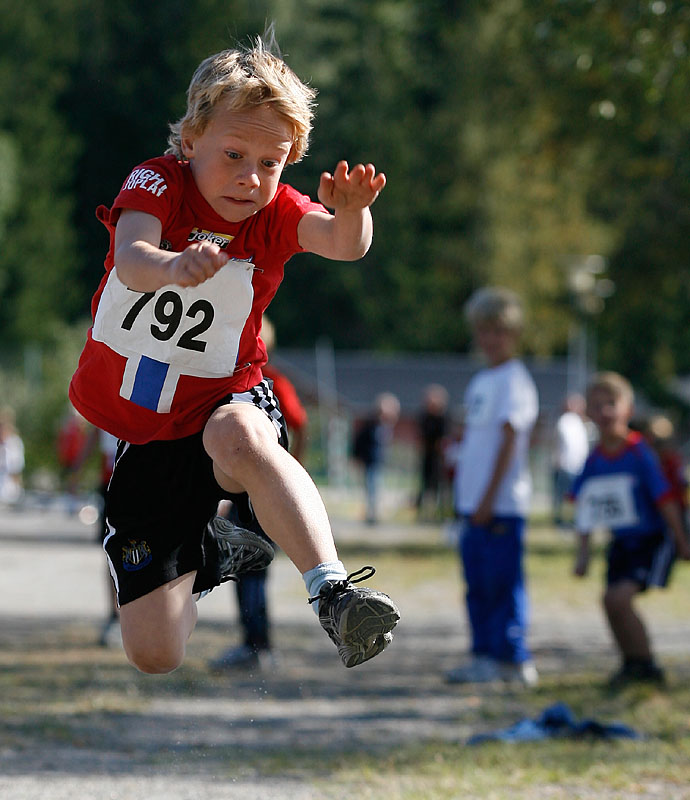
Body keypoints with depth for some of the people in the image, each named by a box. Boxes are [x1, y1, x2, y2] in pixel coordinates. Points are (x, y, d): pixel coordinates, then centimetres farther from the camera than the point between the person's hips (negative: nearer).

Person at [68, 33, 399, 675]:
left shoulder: (276, 212, -8)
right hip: (140, 438, 1)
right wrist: (172, 265, -57)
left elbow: (342, 244, -29)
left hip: (224, 402, -1)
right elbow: (130, 261, -33)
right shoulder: (156, 185, -13)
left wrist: (351, 213, -53)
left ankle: (332, 588, -45)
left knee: (238, 437, -43)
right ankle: (215, 550, 34)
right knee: (154, 653, 1)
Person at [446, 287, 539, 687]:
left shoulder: (514, 379, -8)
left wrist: (489, 498, -18)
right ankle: (485, 654, 15)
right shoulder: (480, 381, 18)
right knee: (478, 582, 10)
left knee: (503, 580, -7)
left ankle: (513, 660, -4)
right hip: (475, 502, 8)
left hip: (503, 502, -8)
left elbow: (509, 440, -14)